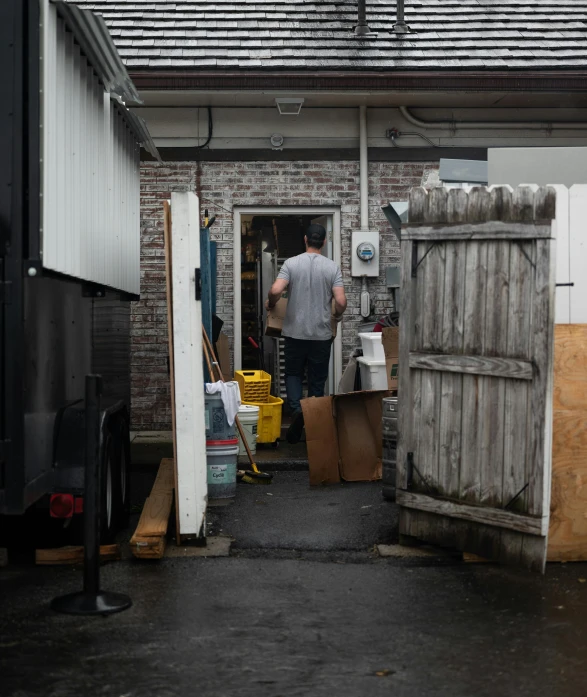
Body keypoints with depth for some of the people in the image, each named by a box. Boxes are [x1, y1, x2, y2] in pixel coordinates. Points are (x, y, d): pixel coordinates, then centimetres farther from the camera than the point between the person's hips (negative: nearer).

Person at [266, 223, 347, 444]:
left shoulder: (291, 263, -4)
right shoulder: (332, 267, -3)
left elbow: (275, 291, -15)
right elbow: (340, 301, -10)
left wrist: (270, 304, 7)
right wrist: (337, 316, 12)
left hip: (295, 332, 0)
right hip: (322, 334, 0)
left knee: (293, 374, 14)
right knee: (317, 380, 10)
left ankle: (296, 409, -10)